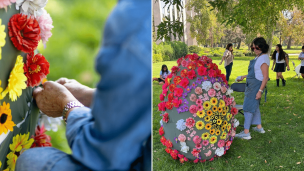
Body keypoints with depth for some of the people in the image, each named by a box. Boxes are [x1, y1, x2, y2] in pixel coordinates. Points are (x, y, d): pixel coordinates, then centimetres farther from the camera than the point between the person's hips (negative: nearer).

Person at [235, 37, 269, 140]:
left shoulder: (263, 59, -19)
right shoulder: (258, 57, 11)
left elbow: (266, 77, -21)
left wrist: (260, 91, -23)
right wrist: (245, 76, 24)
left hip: (256, 85, -10)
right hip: (251, 84, 10)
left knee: (248, 107, -8)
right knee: (254, 106, 19)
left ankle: (246, 133, -4)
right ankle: (259, 127, 31)